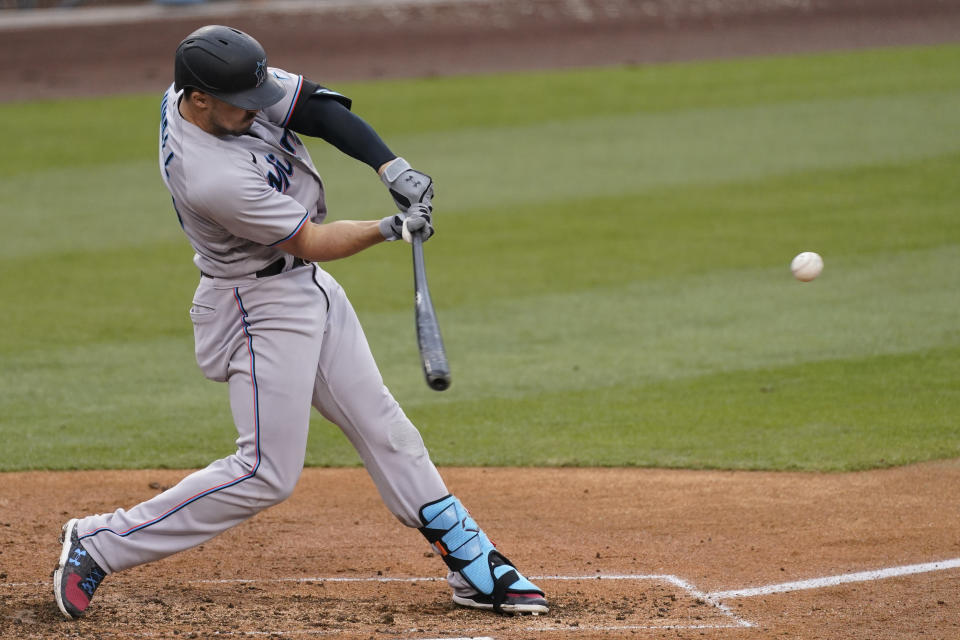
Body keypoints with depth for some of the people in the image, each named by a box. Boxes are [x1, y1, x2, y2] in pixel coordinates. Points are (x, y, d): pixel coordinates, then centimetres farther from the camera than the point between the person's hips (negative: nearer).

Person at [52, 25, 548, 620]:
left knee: (384, 429, 11)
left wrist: (392, 167, -21)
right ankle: (99, 543, 1)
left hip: (308, 287, 9)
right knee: (268, 473, -7)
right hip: (261, 309, -9)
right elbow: (312, 241, -22)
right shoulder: (211, 179, -33)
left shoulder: (234, 83, -11)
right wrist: (392, 228, -17)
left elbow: (319, 107, -9)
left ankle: (475, 567, 17)